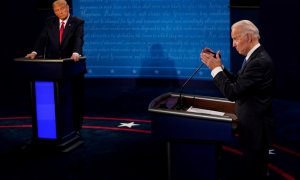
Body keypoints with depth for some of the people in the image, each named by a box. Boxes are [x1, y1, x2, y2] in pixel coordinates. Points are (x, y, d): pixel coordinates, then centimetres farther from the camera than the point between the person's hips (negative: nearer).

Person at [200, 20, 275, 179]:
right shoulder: (255, 56, 7)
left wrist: (215, 69, -16)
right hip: (253, 125, 10)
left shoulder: (260, 61, -25)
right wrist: (218, 65, 0)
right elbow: (237, 82, 10)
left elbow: (232, 93, -26)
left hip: (256, 129, -10)